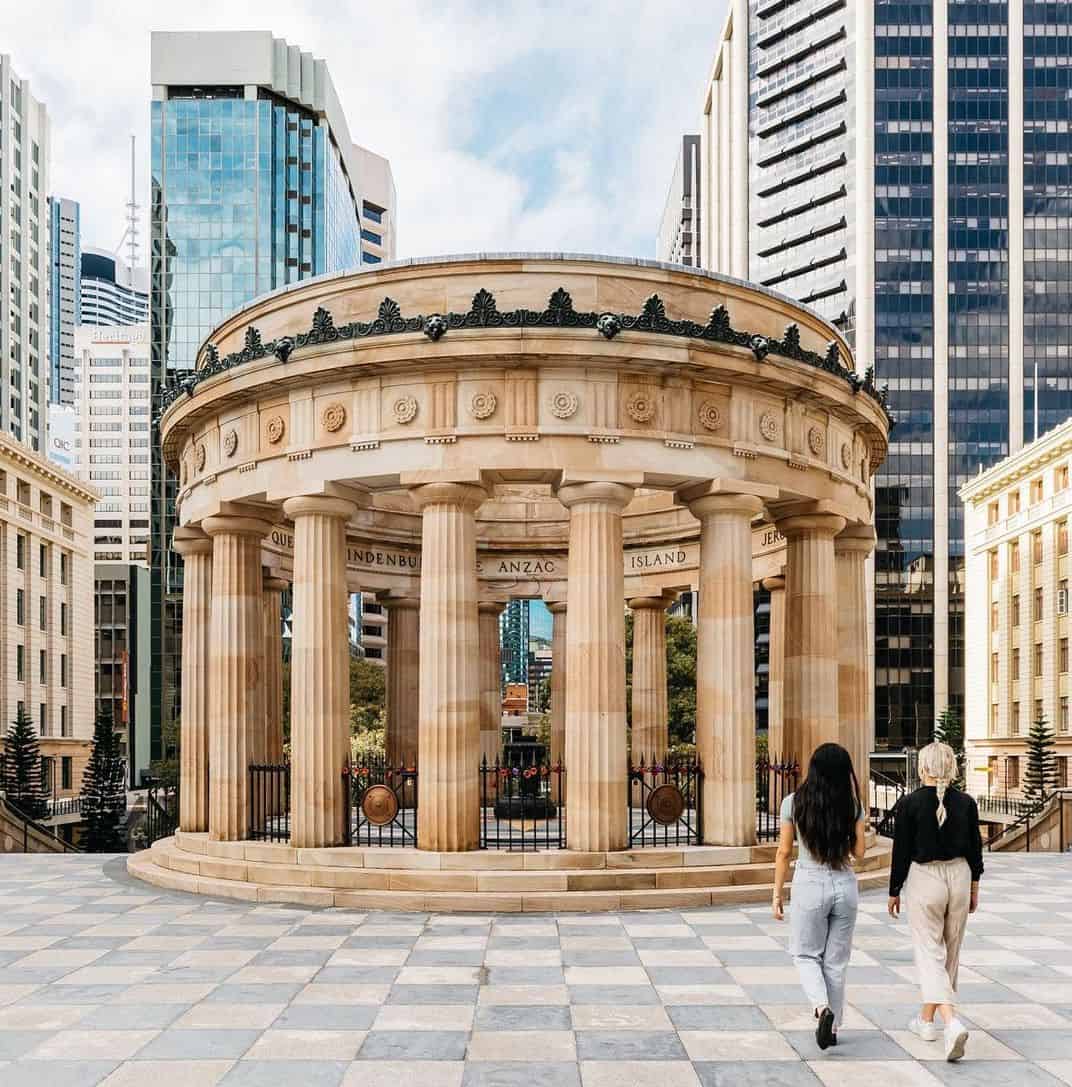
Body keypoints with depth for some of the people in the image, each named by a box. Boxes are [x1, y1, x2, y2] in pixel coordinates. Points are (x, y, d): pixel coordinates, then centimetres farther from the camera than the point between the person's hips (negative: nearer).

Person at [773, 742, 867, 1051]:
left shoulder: (794, 802, -6)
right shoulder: (853, 805, -3)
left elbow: (784, 853, -3)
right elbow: (859, 852, 4)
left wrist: (777, 894, 6)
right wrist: (853, 800, 5)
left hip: (809, 885, -2)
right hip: (844, 885, 2)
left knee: (806, 955, 13)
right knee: (836, 961, 14)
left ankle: (822, 1008, -12)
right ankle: (831, 1028, 20)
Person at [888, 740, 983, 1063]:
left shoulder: (909, 804, -13)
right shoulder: (966, 803, -2)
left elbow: (901, 852, -9)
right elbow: (975, 848, 5)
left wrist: (894, 891, 2)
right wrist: (974, 886, 17)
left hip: (923, 880, -4)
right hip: (958, 878, 4)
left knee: (930, 953, -1)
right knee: (949, 952, 17)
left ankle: (951, 1021, -20)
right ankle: (927, 1019, 29)